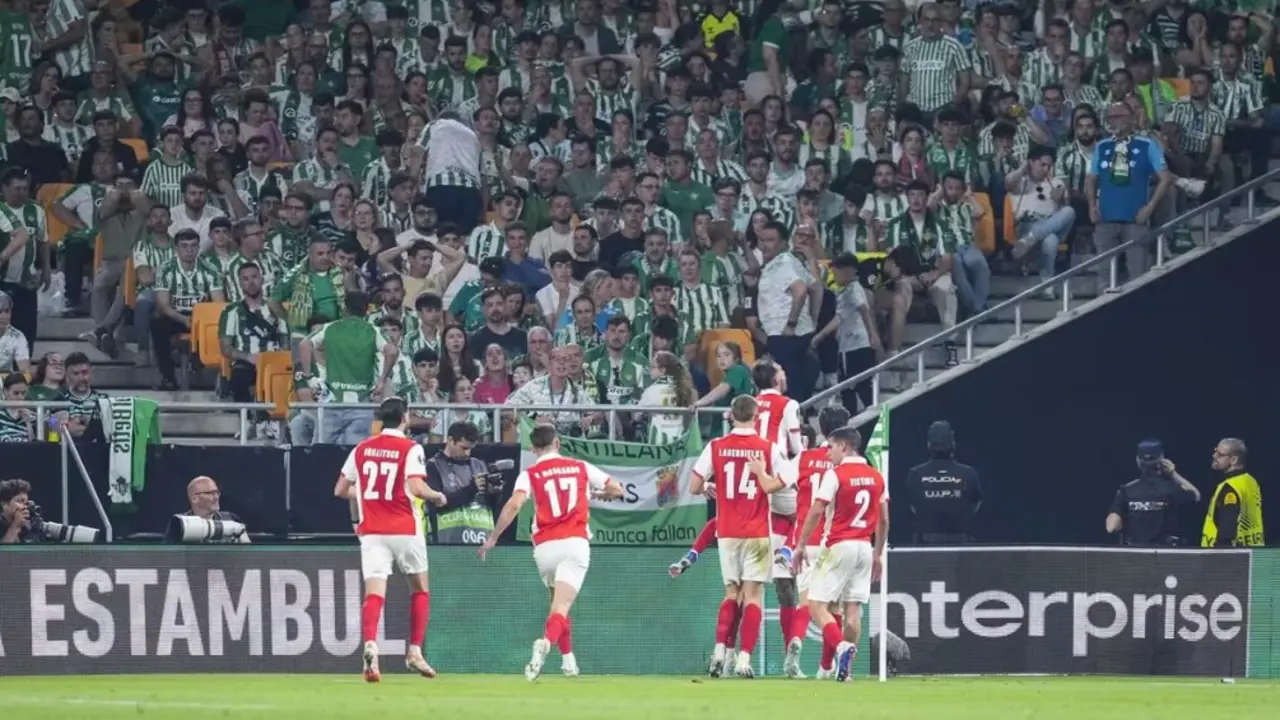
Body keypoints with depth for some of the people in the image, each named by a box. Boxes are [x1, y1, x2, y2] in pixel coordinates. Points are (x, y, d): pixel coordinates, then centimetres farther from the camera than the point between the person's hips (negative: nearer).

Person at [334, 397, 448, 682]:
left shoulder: (361, 449, 8)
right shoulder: (410, 449, -5)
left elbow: (340, 490, 12)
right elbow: (415, 487, -18)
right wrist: (437, 496, 2)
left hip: (371, 531, 2)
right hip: (405, 530, -2)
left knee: (374, 593, -7)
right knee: (420, 589, 18)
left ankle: (370, 645, -32)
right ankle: (415, 652, 14)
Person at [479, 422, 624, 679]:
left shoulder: (530, 474, 5)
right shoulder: (580, 468, 11)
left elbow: (514, 505, -11)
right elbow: (617, 490, 16)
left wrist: (492, 538, -8)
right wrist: (594, 494, 36)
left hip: (545, 547, 1)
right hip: (575, 542, -1)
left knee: (559, 601, 25)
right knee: (561, 607, -13)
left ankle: (568, 659, 26)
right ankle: (546, 642, -42)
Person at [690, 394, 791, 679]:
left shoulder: (716, 447, -1)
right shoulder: (769, 449, -5)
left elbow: (694, 487, -1)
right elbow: (775, 485, -14)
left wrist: (709, 488, 20)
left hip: (727, 532, 2)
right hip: (757, 533, -2)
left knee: (732, 593, 15)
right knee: (753, 594, 0)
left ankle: (719, 652, -1)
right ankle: (744, 660, -9)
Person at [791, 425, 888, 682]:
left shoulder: (835, 475, -9)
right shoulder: (876, 477, 10)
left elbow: (815, 513, -11)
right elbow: (884, 520, 13)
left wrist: (800, 547, -4)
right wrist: (878, 554, 21)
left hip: (839, 546, -6)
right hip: (865, 547, 6)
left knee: (817, 605, -5)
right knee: (853, 609, 7)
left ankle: (841, 647, -27)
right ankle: (845, 666, 5)